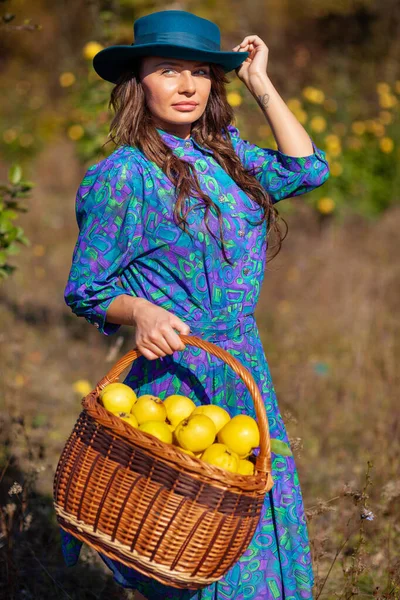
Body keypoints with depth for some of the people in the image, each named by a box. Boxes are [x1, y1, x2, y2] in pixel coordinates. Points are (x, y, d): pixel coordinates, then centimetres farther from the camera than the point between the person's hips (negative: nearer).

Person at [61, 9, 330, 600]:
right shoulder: (126, 174, -12)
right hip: (176, 371, -7)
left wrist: (261, 84, 6)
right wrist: (139, 310, -29)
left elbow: (307, 169, 6)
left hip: (245, 370, 7)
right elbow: (85, 290, -8)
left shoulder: (225, 151, 9)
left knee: (256, 529, 12)